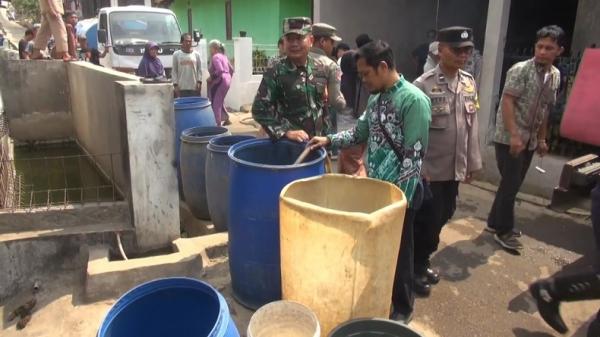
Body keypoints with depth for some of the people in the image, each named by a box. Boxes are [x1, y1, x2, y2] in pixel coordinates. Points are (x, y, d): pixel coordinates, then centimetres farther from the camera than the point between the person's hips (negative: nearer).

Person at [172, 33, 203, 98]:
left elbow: (199, 69, 7)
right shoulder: (176, 54, 4)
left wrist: (199, 82, -3)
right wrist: (175, 84, -3)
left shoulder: (196, 54, 6)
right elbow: (174, 71, 4)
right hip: (182, 87, -1)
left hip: (194, 87, 1)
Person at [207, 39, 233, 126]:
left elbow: (219, 70, -25)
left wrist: (211, 77, -14)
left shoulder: (215, 57, -12)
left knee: (216, 104, -6)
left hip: (220, 82, -10)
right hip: (227, 81, 10)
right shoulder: (223, 56, 17)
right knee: (220, 102, 21)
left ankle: (218, 124, -6)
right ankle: (227, 120, 27)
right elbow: (231, 69, 19)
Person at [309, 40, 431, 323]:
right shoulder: (376, 97, 7)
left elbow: (414, 156, -21)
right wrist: (329, 140, 3)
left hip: (400, 191, -7)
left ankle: (401, 307, 30)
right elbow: (360, 132, 17)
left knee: (397, 250, 8)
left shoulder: (414, 100, -19)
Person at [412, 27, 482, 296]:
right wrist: (418, 168, -14)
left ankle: (422, 261, 35)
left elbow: (472, 125, 11)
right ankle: (416, 267, 25)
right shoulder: (423, 84, -12)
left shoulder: (469, 83, 6)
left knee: (442, 217, 16)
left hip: (455, 168, 6)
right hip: (429, 169, -6)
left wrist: (471, 163, 11)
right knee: (427, 220, 4)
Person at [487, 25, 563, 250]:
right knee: (510, 184, -3)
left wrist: (542, 139, 18)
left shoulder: (555, 76, 10)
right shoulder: (521, 70, -13)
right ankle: (503, 231, 11)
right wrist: (514, 135, -24)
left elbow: (544, 110, 17)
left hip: (530, 140, 7)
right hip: (509, 138, -7)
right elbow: (507, 101, -18)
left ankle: (495, 222, 28)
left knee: (513, 184, 14)